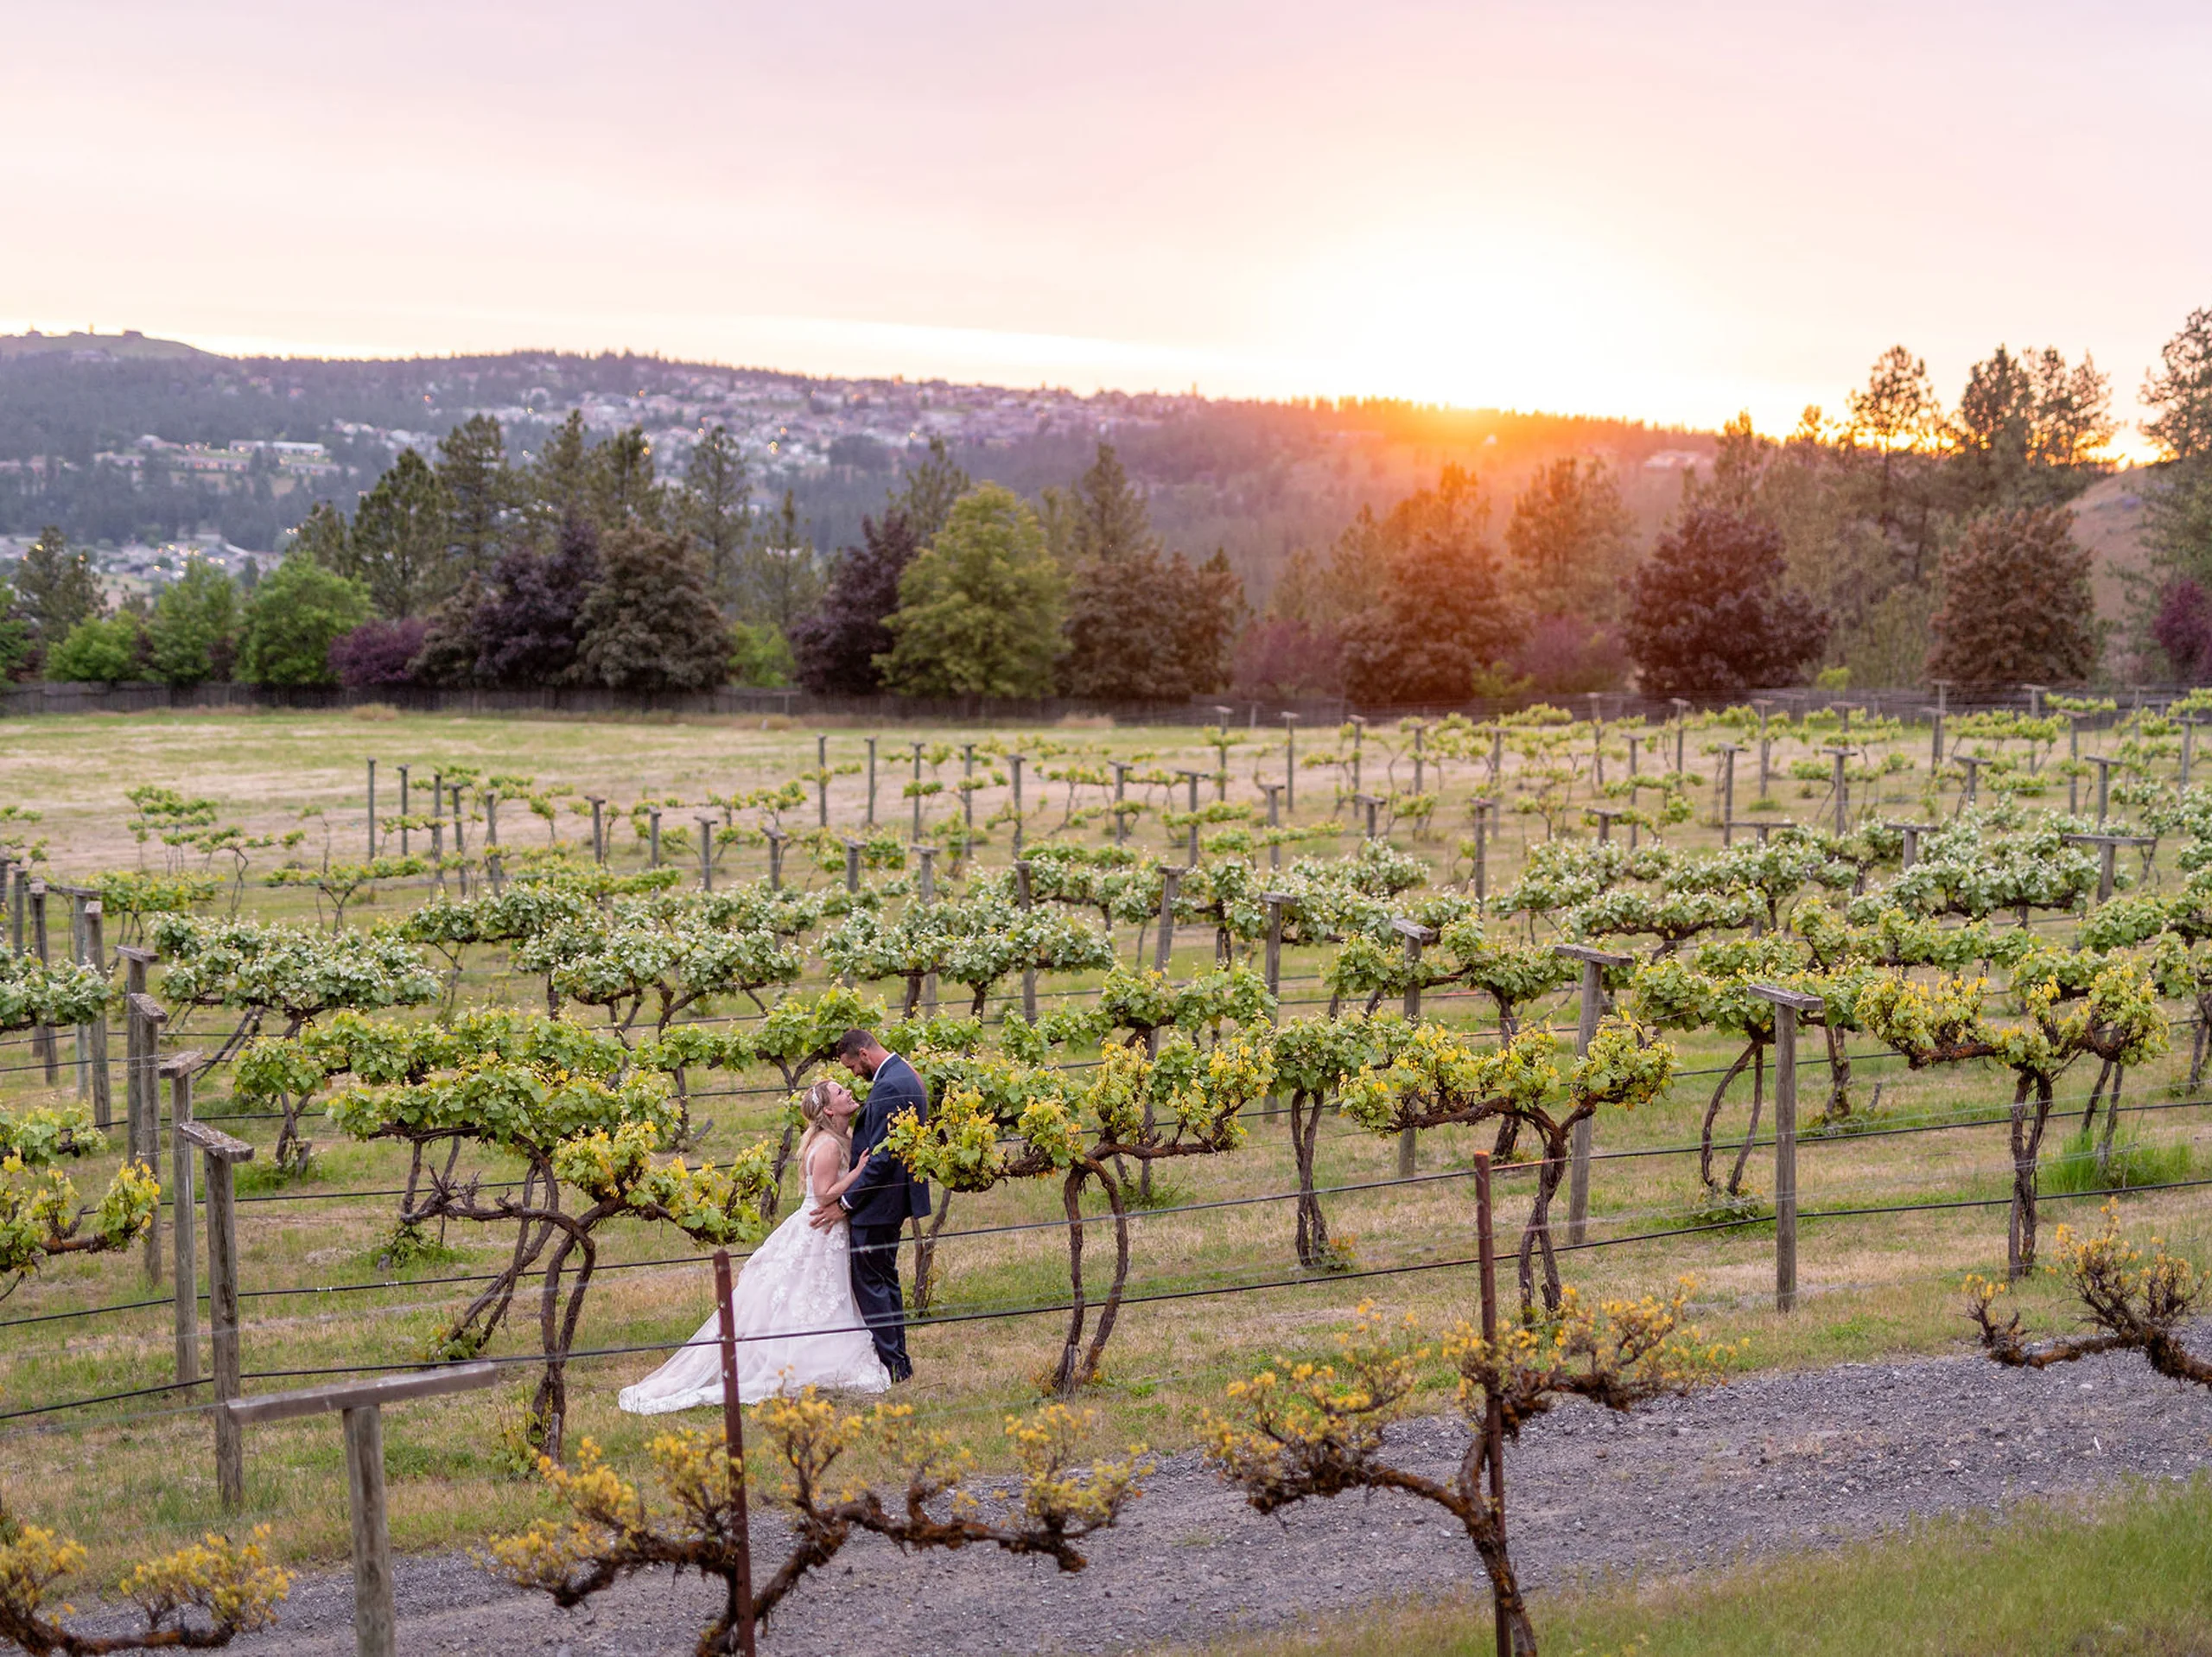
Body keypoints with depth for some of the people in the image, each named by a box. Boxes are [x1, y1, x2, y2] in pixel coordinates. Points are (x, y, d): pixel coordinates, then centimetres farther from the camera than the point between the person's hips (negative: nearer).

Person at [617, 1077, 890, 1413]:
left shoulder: (840, 1139, 9)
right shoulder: (829, 1146, -20)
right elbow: (825, 1196, -24)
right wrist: (859, 1170, -22)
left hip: (827, 1235, 10)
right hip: (818, 1237, -10)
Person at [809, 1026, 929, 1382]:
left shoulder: (888, 1087, -21)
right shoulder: (906, 1077, 12)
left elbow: (881, 1158, -23)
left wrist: (845, 1203, -19)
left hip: (879, 1199, -11)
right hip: (897, 1195, 11)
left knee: (870, 1282, -4)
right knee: (885, 1278, 17)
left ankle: (891, 1365, -1)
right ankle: (899, 1362, 22)